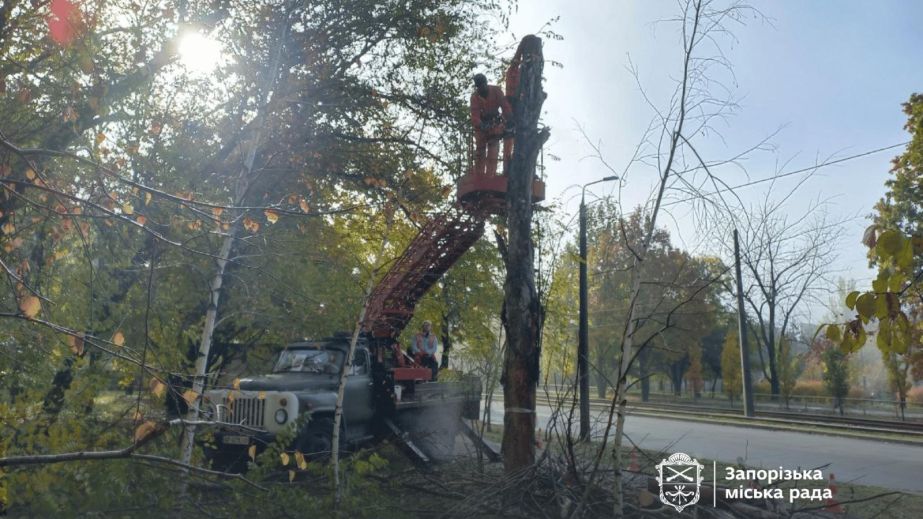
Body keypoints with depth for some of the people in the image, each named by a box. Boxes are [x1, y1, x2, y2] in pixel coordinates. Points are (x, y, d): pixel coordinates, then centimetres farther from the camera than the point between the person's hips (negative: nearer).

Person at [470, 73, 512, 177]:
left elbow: (505, 105, -16)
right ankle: (478, 176, 9)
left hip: (494, 124, 0)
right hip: (482, 125, 0)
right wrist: (482, 126, -42)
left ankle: (490, 176, -14)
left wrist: (510, 121, -28)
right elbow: (474, 115, -23)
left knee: (493, 153, -10)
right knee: (480, 151, 5)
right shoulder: (475, 97, -13)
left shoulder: (496, 90, -11)